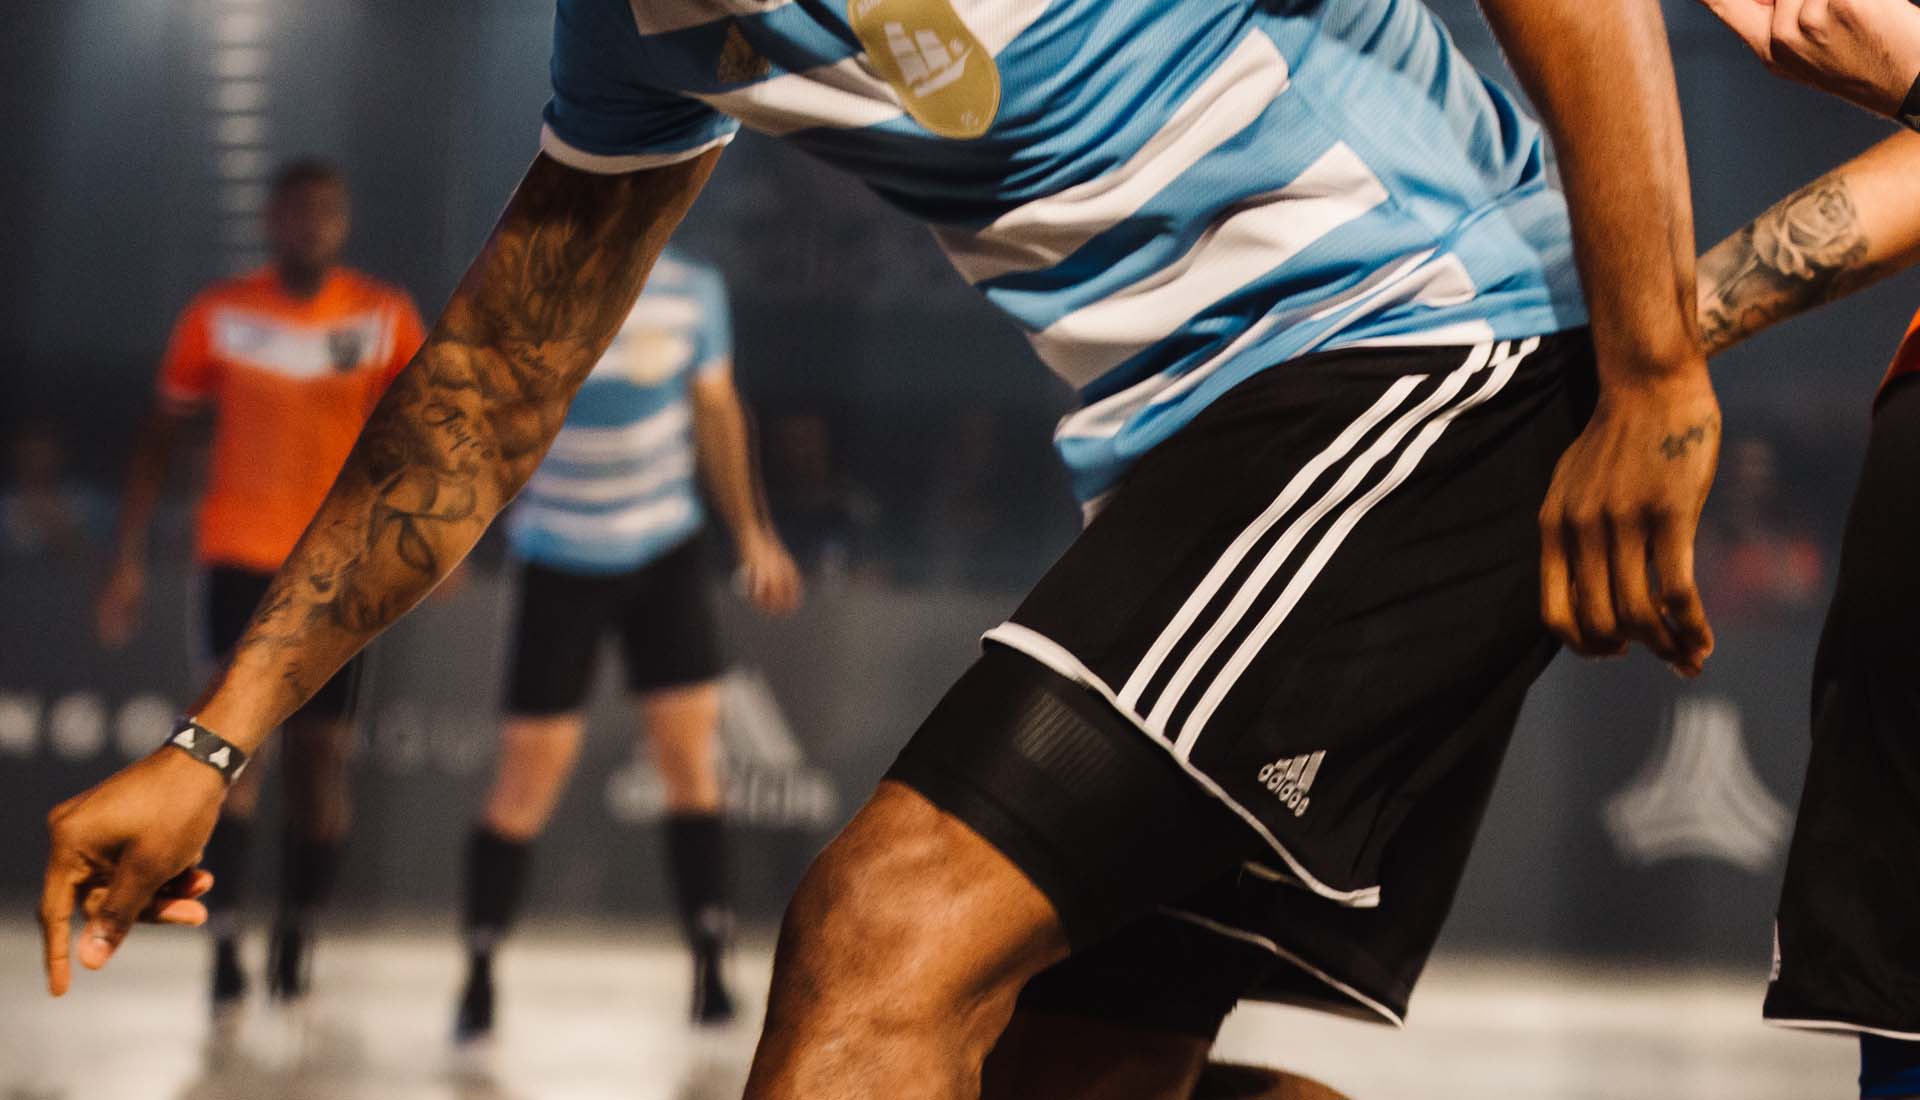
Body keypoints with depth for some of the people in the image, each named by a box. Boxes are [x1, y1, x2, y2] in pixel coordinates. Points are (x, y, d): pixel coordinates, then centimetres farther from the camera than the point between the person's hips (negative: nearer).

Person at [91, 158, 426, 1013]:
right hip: (239, 556, -1)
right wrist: (128, 561, 0)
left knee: (321, 756, 3)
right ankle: (224, 948, -12)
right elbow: (161, 437, 4)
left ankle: (296, 940, 16)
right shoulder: (220, 316, 0)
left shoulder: (386, 317, 0)